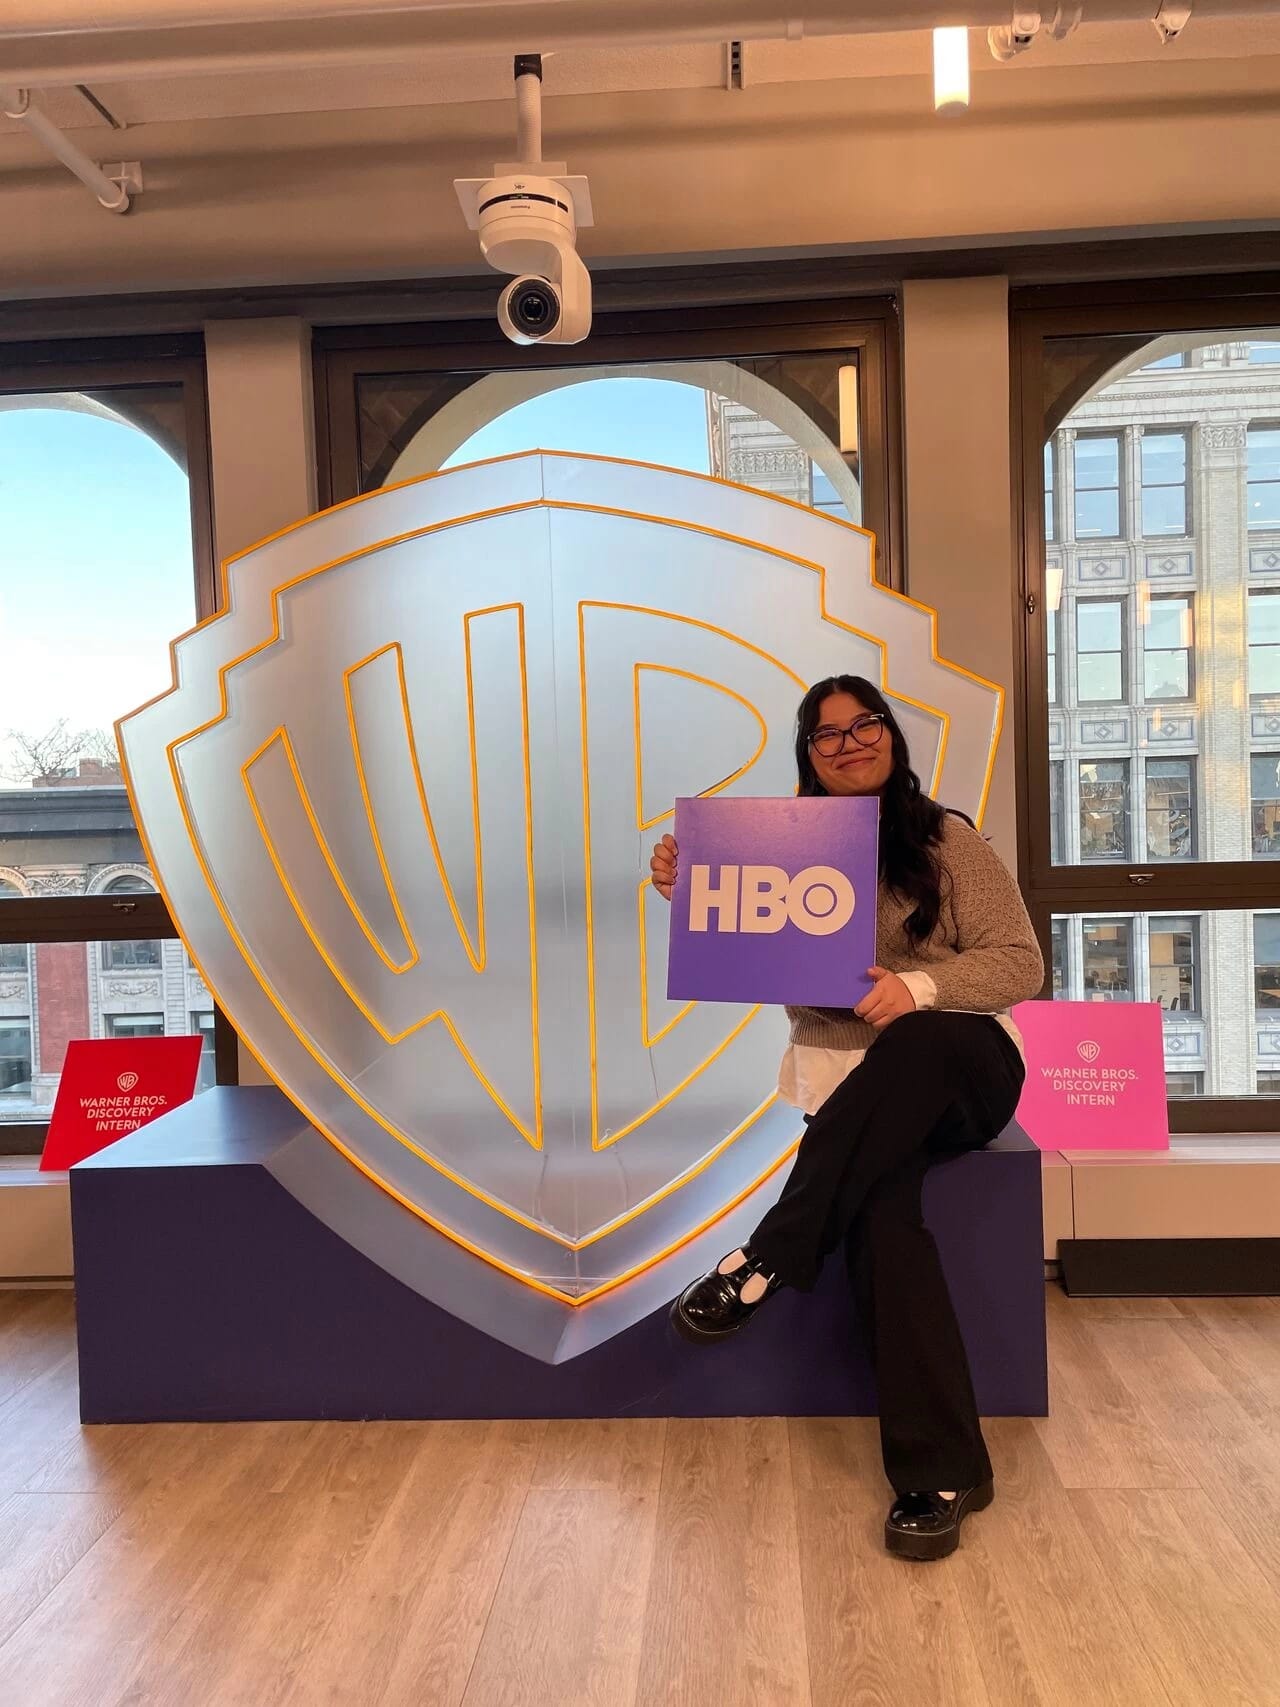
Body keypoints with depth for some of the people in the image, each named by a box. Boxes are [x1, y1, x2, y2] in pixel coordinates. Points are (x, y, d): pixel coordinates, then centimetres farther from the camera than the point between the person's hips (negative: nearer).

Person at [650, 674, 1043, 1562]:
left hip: (960, 1071, -1)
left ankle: (768, 1262, -31)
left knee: (910, 1046, -38)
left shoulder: (948, 841, -1)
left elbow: (1020, 965, -5)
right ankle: (942, 1474, -20)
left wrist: (918, 988, -24)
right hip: (854, 1091, 2)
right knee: (879, 1214, -29)